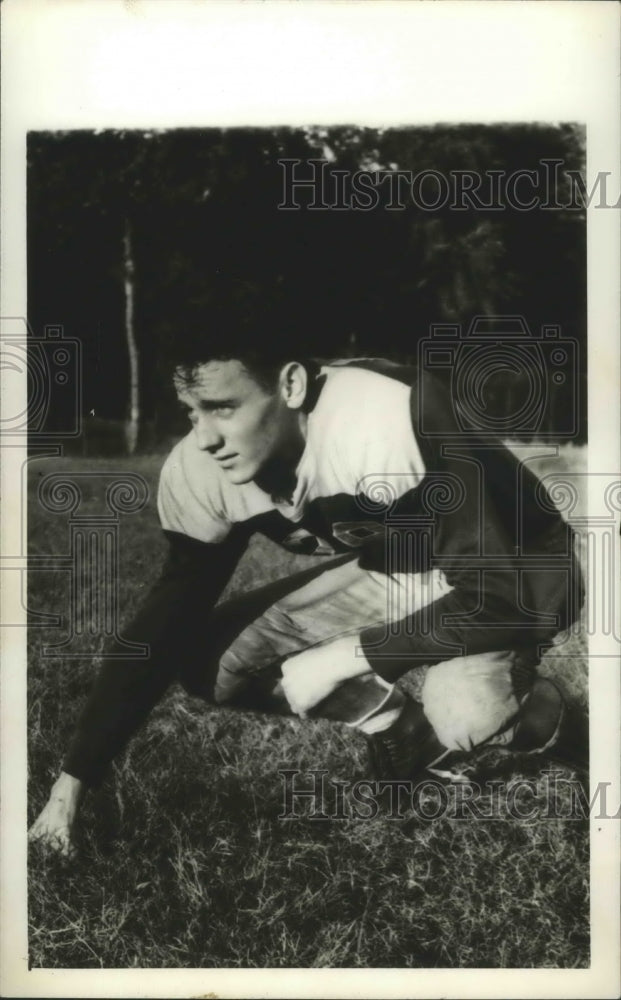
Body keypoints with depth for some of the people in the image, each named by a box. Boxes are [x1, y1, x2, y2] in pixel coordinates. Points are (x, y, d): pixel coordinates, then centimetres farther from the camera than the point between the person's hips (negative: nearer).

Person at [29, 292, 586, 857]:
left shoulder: (393, 421, -38)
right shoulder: (197, 473, -18)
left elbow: (503, 598, -33)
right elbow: (165, 626, -9)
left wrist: (346, 656, -27)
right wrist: (73, 783, -12)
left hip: (520, 568, -6)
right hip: (394, 569, 6)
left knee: (463, 711, -36)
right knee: (206, 661, -6)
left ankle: (540, 716, 1)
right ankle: (429, 750, 6)